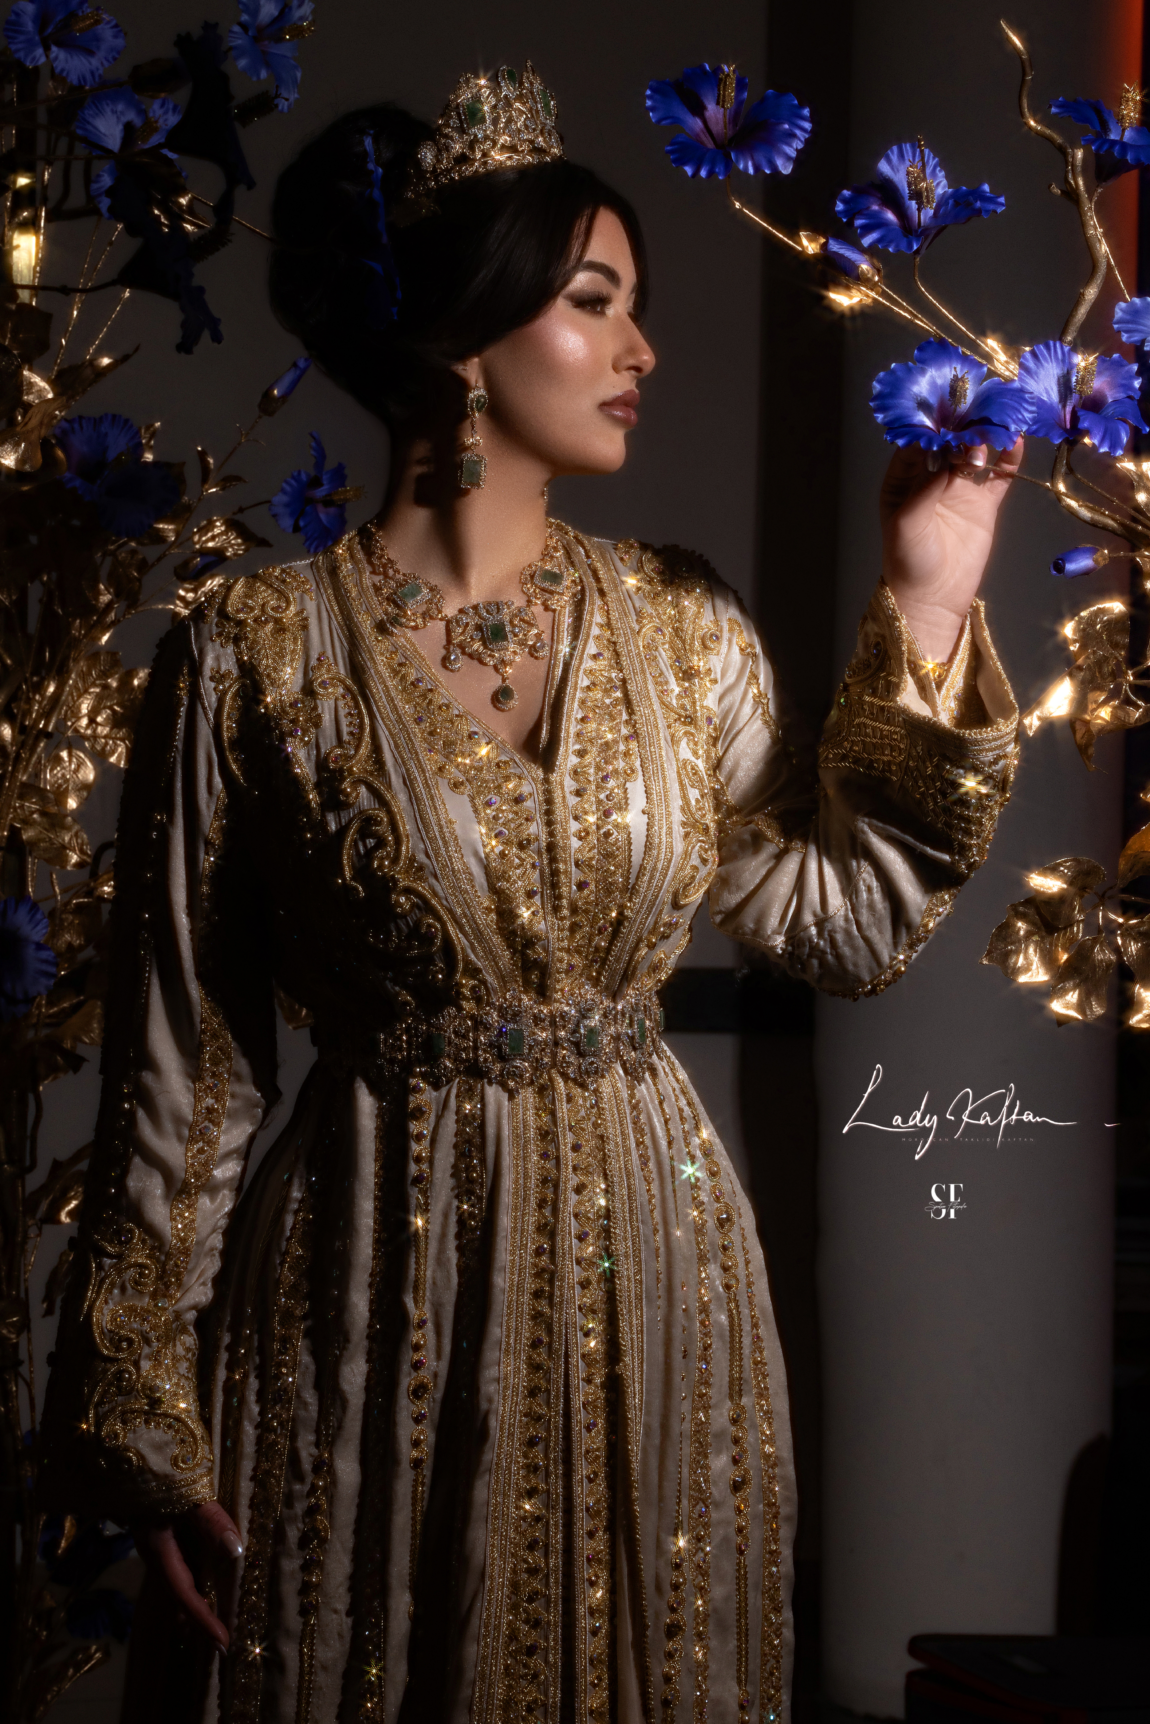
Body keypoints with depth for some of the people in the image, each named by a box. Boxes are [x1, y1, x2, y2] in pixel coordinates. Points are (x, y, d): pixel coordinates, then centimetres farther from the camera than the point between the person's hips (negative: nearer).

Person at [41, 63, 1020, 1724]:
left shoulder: (681, 627, 5)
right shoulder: (256, 652, -7)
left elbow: (848, 920, 5)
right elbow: (185, 1061, -5)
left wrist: (927, 611, 1)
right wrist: (147, 1410, -5)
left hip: (651, 1283, 4)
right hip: (370, 1301, -4)